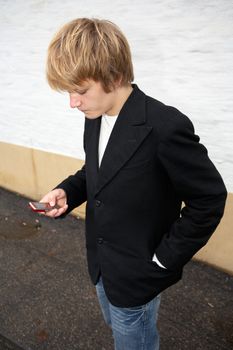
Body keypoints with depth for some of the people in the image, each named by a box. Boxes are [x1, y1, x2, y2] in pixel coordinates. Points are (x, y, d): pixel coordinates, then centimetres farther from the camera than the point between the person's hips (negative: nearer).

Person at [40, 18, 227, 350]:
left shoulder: (165, 127, -29)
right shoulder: (95, 118, -4)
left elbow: (210, 198, -20)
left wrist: (164, 258, -17)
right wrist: (67, 191, -9)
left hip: (137, 273, -7)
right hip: (101, 264, 7)